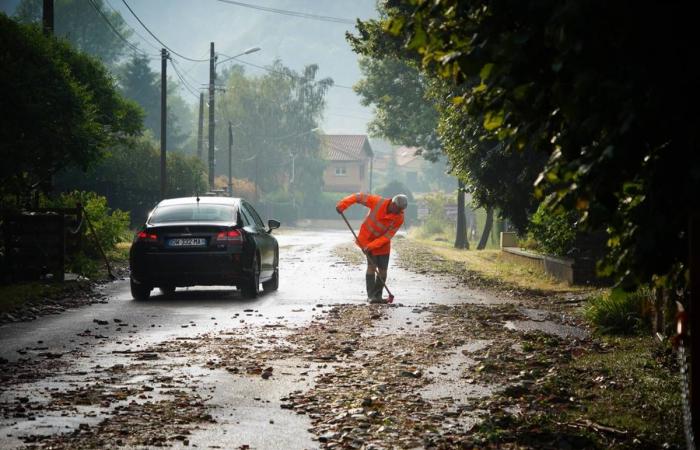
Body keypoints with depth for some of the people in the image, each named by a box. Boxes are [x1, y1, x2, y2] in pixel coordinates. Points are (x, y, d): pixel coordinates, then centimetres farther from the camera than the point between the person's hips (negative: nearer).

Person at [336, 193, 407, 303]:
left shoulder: (399, 218, -19)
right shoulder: (378, 202, -23)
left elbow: (387, 236, -21)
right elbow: (359, 197, -15)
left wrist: (371, 246, -29)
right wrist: (342, 205, -22)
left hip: (382, 244, 3)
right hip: (367, 238, -2)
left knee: (382, 270, -1)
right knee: (372, 265, -13)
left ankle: (378, 295, 11)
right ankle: (371, 295, -11)